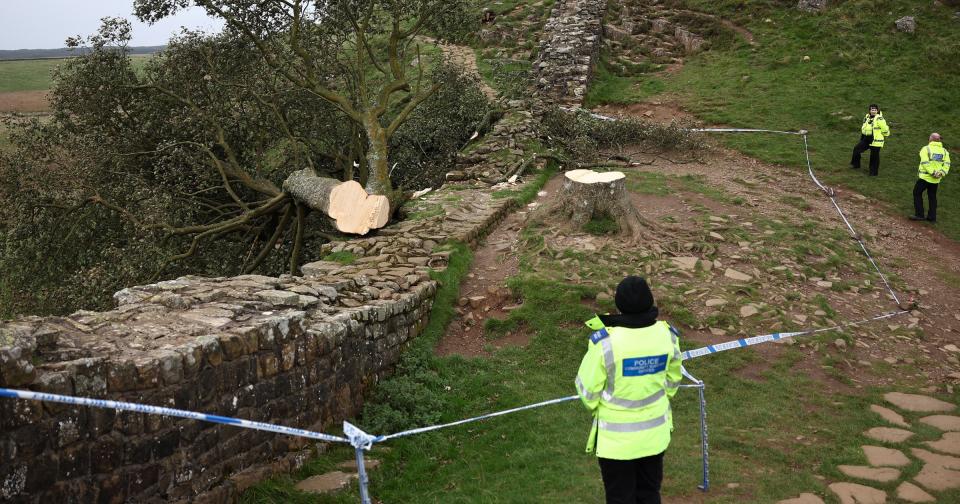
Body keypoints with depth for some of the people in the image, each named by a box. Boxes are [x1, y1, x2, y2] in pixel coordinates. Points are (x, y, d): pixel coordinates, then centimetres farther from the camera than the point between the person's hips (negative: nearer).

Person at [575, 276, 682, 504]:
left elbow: (587, 389, -14)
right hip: (655, 432, 4)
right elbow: (672, 381, 5)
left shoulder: (605, 341, -25)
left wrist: (596, 407, 8)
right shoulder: (666, 335, -11)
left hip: (616, 436, -4)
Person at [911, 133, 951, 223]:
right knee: (932, 197, 15)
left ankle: (919, 214, 2)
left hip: (924, 177, -5)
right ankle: (932, 217, 16)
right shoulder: (944, 151, 8)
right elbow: (947, 164, -2)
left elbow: (925, 163, -20)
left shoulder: (926, 149, -8)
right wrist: (942, 172, -11)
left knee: (917, 193, 8)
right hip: (936, 179, 5)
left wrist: (932, 172, -20)